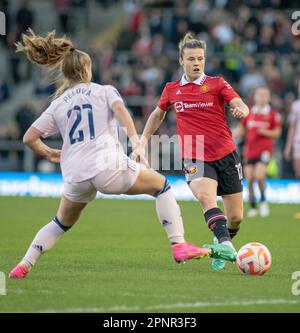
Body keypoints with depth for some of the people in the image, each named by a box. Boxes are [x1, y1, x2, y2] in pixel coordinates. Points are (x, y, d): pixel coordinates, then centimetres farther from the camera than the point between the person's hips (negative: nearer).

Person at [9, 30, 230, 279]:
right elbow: (119, 108, -11)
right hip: (109, 167, -4)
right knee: (161, 185, 15)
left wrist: (50, 155, 30)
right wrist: (134, 139, -21)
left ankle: (24, 265, 17)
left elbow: (29, 138, 13)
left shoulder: (57, 105, 19)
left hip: (74, 176, 4)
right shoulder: (104, 91, 12)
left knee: (62, 223, 28)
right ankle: (179, 245, 2)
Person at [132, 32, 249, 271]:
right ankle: (226, 246, -43)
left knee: (236, 217, 1)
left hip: (225, 155, 0)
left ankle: (223, 242, 31)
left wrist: (241, 110, -34)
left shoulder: (216, 83, 3)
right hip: (194, 158, 0)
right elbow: (158, 115, 26)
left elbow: (241, 105, -10)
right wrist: (142, 142, 20)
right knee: (205, 196, -32)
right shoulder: (172, 90, 9)